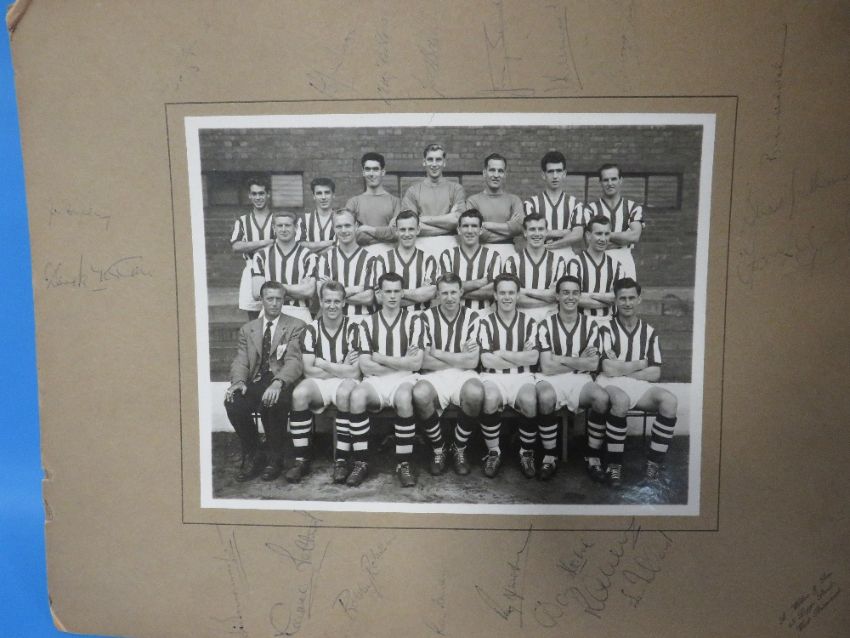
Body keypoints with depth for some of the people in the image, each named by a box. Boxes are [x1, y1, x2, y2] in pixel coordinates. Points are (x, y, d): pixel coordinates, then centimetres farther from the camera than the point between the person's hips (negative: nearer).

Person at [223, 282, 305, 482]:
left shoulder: (295, 326, 7)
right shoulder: (247, 329, 19)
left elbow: (294, 361, -7)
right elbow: (240, 361, 9)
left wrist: (278, 382, -27)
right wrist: (238, 381, -15)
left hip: (282, 384, -3)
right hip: (255, 382, 3)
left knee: (273, 402, -36)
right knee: (232, 403, -28)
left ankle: (274, 458, -11)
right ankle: (252, 455, -4)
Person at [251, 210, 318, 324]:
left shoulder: (308, 256, 7)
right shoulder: (261, 256, 12)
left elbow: (309, 291, -3)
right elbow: (257, 292, 2)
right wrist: (298, 289, -2)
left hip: (299, 313, -1)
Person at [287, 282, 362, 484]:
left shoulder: (353, 328, -4)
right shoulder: (311, 330, 4)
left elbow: (354, 372, -10)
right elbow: (308, 371, -3)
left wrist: (324, 364, -6)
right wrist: (341, 368, -6)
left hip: (345, 382, -2)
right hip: (318, 383, 2)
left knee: (345, 393, -37)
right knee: (299, 394, -29)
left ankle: (341, 460, -25)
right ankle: (302, 460, -19)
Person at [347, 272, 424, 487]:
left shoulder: (413, 321, 4)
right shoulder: (368, 323, 8)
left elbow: (416, 363, -6)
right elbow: (365, 366, -1)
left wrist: (380, 358, -5)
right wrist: (401, 362, -6)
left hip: (404, 380, -1)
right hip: (375, 380, 1)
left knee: (404, 398, -36)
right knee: (356, 396, -32)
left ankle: (404, 463, -21)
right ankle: (360, 463, -20)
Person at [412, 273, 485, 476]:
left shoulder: (472, 317, 4)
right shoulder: (427, 317, 3)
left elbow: (472, 362, -5)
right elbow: (424, 361, -5)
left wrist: (437, 353, -4)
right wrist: (460, 358, -4)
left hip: (463, 375, 0)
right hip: (434, 376, 0)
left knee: (476, 393, -35)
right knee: (420, 394, -34)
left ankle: (459, 449, -7)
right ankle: (438, 450, -8)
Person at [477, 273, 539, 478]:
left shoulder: (528, 322, 8)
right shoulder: (486, 322, 4)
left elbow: (533, 358, -5)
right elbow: (486, 360, -7)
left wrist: (501, 353, -7)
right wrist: (520, 357, -5)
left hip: (522, 376, 1)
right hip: (493, 376, -1)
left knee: (530, 402, -32)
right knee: (490, 400, -35)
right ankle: (493, 452, -12)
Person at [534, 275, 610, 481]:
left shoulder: (590, 325, 6)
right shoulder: (546, 325, -1)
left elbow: (593, 365, -2)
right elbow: (547, 367, -8)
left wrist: (561, 359, -9)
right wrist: (580, 360, -4)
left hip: (580, 380, 2)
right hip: (552, 379, -2)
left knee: (602, 398, -30)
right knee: (545, 398, -37)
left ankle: (593, 457, -11)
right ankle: (549, 457, -17)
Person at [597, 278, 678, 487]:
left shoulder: (649, 332, 12)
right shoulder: (607, 329, -1)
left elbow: (655, 373, 5)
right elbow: (609, 370, -11)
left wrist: (621, 368, -5)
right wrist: (640, 364, 0)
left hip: (640, 385, 4)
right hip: (611, 384, -4)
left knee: (670, 400, -26)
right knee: (621, 401, -38)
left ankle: (654, 462, -15)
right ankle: (614, 463, -22)